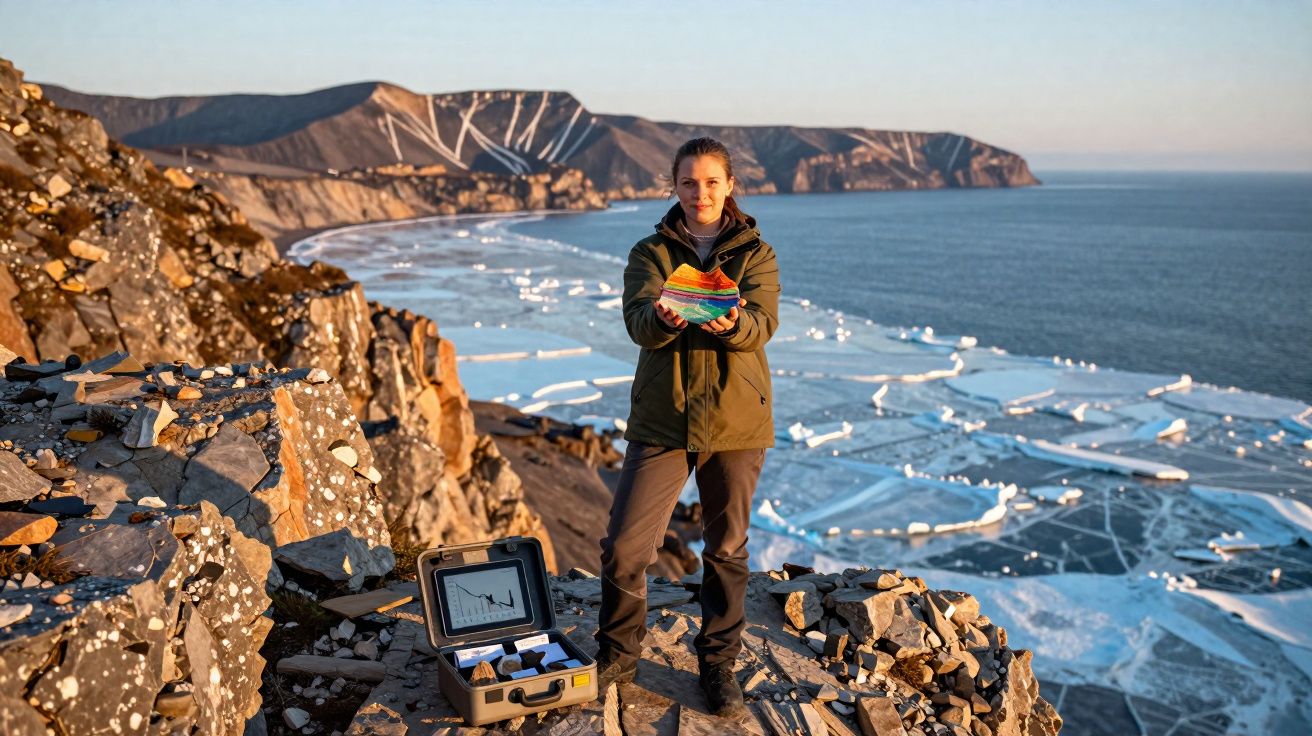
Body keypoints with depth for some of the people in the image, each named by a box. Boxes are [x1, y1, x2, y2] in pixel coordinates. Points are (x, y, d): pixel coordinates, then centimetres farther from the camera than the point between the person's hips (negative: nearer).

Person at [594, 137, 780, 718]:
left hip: (736, 419, 0)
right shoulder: (651, 252, 5)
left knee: (726, 547, 10)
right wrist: (662, 317, -36)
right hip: (662, 419, 0)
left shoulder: (755, 253, 5)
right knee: (623, 546, -4)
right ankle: (616, 656, 19)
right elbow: (638, 322, -12)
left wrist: (731, 323, -36)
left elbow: (763, 322, -13)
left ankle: (718, 664, 27)